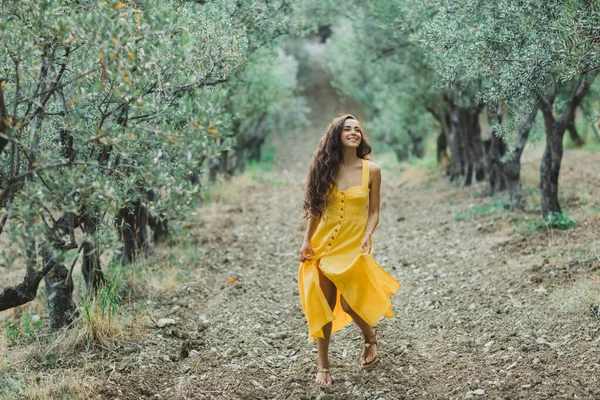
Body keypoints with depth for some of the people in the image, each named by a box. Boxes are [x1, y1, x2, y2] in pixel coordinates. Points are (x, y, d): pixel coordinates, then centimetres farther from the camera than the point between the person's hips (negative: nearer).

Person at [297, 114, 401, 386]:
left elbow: (374, 212, 0)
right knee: (322, 306, 1)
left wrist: (366, 238, -15)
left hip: (353, 245, -2)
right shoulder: (324, 167, 0)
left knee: (349, 303, -7)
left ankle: (370, 338, 27)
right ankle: (323, 365, 14)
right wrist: (307, 241, 1)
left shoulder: (371, 170, -3)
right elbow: (315, 208, 6)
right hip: (323, 244, 2)